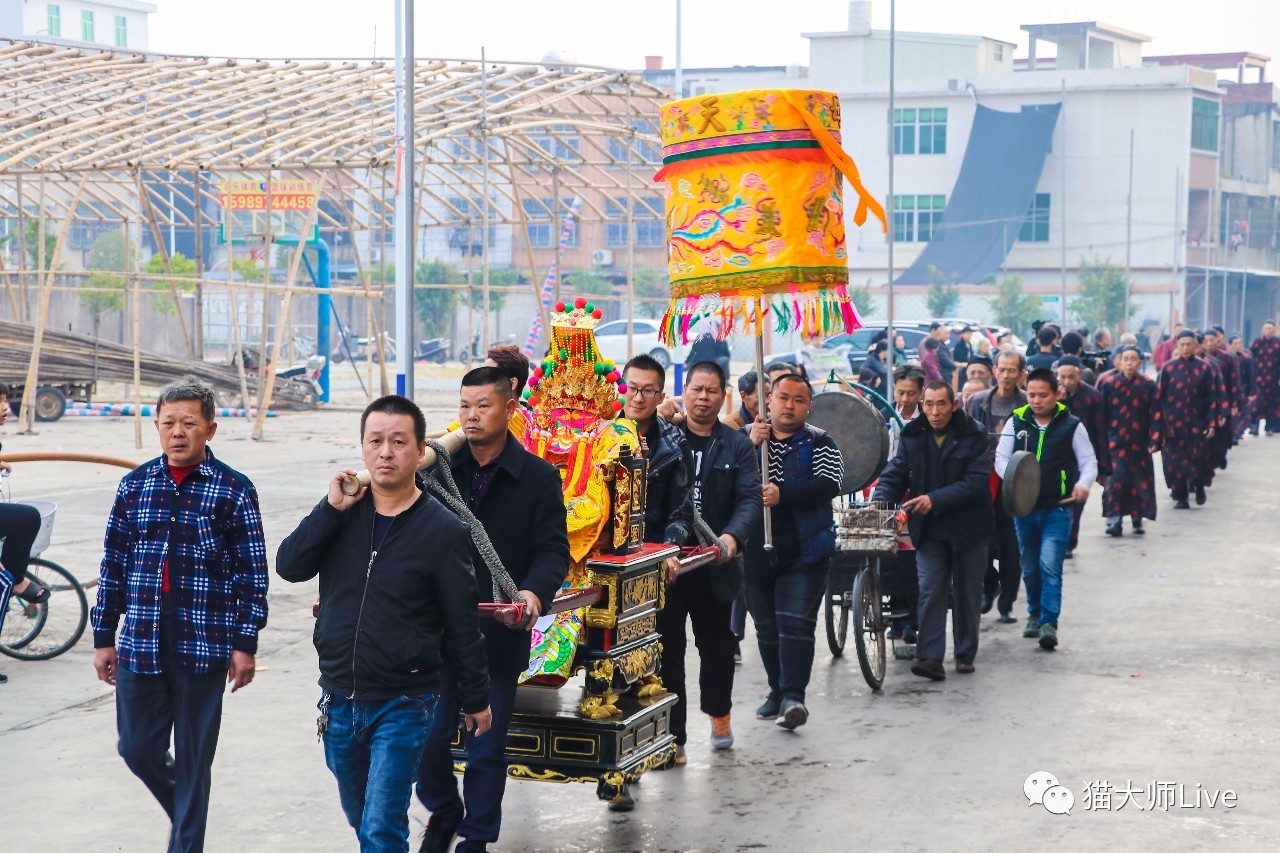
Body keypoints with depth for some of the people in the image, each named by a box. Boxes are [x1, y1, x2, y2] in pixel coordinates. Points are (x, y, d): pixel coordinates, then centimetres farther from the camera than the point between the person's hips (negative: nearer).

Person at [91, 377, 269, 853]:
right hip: (139, 645, 3)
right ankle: (185, 811, 36)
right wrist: (103, 637, 9)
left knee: (194, 759, 4)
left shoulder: (234, 490, -4)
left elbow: (252, 572, -3)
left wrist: (245, 644, -7)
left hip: (204, 648, -3)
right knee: (138, 748, 9)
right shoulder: (135, 485, 6)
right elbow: (113, 564, 10)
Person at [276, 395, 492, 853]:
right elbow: (289, 566, -10)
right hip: (339, 699, 5)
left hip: (403, 706, -5)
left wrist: (476, 699, 3)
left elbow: (463, 624, -4)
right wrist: (331, 508, -20)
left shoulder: (443, 530, -10)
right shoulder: (343, 512, 1)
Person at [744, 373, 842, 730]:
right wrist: (751, 446, -20)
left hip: (803, 552, -3)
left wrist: (782, 494, -25)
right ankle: (777, 690, 24)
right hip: (756, 551, 3)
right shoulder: (745, 437, 8)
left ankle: (793, 695, -15)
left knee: (796, 622, -12)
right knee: (766, 626, 11)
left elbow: (828, 485, -14)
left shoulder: (819, 443, 3)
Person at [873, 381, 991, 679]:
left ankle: (965, 654, 21)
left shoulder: (974, 436, -8)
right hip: (929, 530, 2)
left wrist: (935, 499, -25)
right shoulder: (912, 437, 3)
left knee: (967, 594, 8)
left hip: (968, 528, -2)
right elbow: (894, 475, 4)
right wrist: (879, 502, -17)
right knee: (930, 592, -8)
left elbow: (978, 481, -16)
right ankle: (930, 658, -12)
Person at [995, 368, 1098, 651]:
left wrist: (1083, 484, -19)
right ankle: (1035, 613, 33)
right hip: (1024, 507, 3)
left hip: (1057, 509, -3)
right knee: (1030, 567, 14)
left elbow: (1089, 462, 2)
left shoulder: (1071, 425, -1)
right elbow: (1001, 459, 5)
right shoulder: (1016, 423, 4)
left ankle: (1049, 622, -14)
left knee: (1050, 565, -15)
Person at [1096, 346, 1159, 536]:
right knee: (1115, 479, -11)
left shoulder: (1148, 385, 0)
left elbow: (1155, 414, -1)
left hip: (1139, 443, 1)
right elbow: (1102, 414, 2)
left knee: (1140, 481, 6)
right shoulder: (1108, 384, -1)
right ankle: (1114, 519, -10)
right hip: (1115, 442, -1)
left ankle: (1137, 520, 19)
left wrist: (1153, 440, -9)